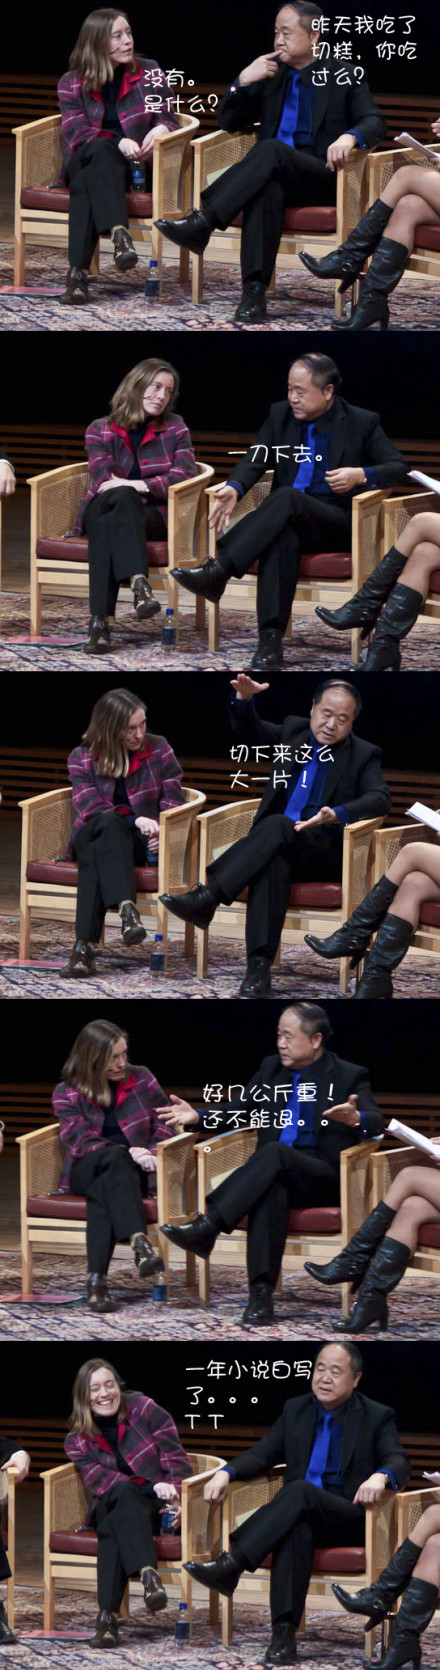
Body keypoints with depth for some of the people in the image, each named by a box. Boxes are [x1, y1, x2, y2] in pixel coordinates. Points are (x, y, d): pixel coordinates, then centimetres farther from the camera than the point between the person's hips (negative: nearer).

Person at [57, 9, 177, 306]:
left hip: (133, 167, 0)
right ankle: (119, 234, -58)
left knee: (86, 183, -35)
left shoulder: (149, 72, 11)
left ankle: (79, 272, -51)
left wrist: (160, 129, -21)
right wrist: (118, 143, -25)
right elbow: (75, 131, -5)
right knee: (100, 150, -38)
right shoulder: (72, 83, 8)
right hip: (85, 162, 0)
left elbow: (167, 119, 7)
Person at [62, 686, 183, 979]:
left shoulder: (159, 749, 6)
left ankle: (85, 945, -50)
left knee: (97, 853, -37)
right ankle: (127, 908, -59)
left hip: (139, 843, 0)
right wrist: (136, 820, -27)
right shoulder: (81, 758, 3)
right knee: (108, 823, -39)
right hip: (92, 836, 0)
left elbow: (173, 801, 4)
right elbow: (92, 809, -9)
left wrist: (163, 831, -19)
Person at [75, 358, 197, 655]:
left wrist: (138, 486, -18)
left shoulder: (174, 427, 12)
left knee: (109, 526, -36)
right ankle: (139, 582, -56)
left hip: (153, 514, 0)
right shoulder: (100, 430, 11)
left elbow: (185, 473, -5)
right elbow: (103, 481, -3)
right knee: (121, 497, -38)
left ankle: (100, 621, -51)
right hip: (104, 509, 0)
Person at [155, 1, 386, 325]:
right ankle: (254, 290, -48)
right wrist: (243, 81, -2)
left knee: (273, 149, -34)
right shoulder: (269, 73, 20)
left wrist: (350, 137, -29)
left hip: (324, 177, -3)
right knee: (267, 188, -37)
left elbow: (375, 122, -5)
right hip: (276, 175, 3)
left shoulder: (347, 77, 9)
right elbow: (229, 123, 17)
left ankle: (202, 222, -42)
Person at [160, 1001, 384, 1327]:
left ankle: (207, 1226, -43)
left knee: (275, 1152, -35)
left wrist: (356, 1119, -35)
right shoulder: (271, 1068, 17)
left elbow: (376, 1122, -11)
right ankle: (261, 1293, -44)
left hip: (325, 1177, -3)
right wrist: (199, 1117, 1)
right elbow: (238, 1111, 20)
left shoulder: (350, 1076, 3)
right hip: (275, 1171, 3)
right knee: (270, 1190, -35)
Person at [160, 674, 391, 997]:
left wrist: (337, 815, -30)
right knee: (273, 864, -36)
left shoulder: (364, 755, 6)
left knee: (277, 825, -34)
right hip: (278, 846, 3)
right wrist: (245, 699, -14)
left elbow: (381, 798, -10)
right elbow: (249, 731, 11)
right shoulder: (293, 731, 18)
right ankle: (259, 964, -50)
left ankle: (206, 898, -42)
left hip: (326, 853, -3)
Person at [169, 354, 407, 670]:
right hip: (289, 516, 3)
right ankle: (270, 637, -48)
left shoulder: (363, 422, 3)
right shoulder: (280, 414, 13)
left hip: (337, 522, -2)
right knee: (281, 535, -37)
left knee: (287, 497, -35)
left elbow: (399, 468, 1)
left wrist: (362, 475, -19)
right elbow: (256, 459, 4)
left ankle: (218, 571, -45)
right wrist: (235, 489, -18)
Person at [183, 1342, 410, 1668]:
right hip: (302, 1514, 3)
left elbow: (399, 1461, -10)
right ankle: (283, 1633, -47)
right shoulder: (295, 1410, 15)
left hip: (351, 1517, -3)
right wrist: (227, 1472, -10)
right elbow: (262, 1454, 12)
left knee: (302, 1490, -35)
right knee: (296, 1530, -37)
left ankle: (230, 1566, -43)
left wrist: (380, 1476, -35)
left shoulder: (378, 1417, 4)